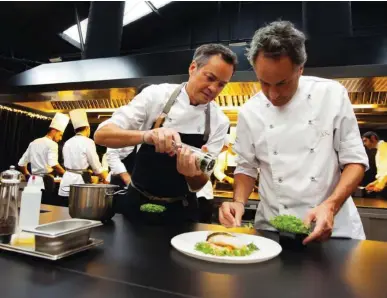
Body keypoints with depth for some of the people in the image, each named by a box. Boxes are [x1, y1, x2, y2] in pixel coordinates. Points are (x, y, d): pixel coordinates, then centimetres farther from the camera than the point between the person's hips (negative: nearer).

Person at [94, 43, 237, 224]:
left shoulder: (220, 122, -10)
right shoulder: (156, 95, -14)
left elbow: (198, 184, -9)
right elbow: (101, 135, -19)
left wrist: (193, 172, -33)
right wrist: (147, 135, -37)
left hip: (180, 211, 1)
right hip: (137, 203, 0)